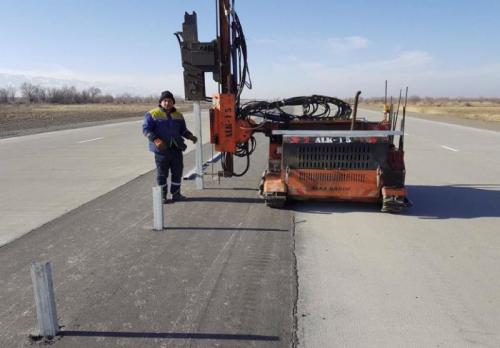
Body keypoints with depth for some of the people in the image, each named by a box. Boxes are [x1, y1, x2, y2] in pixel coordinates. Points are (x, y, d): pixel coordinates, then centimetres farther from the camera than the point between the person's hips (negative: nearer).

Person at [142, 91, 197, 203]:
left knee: (177, 172, 8)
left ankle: (176, 193, 21)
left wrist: (190, 136, 3)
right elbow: (146, 129, -8)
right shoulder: (152, 114, -2)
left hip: (176, 148, 5)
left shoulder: (178, 115, 14)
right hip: (162, 149, -4)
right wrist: (156, 140, -22)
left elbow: (183, 130, 23)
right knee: (162, 173, 2)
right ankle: (162, 195, 15)